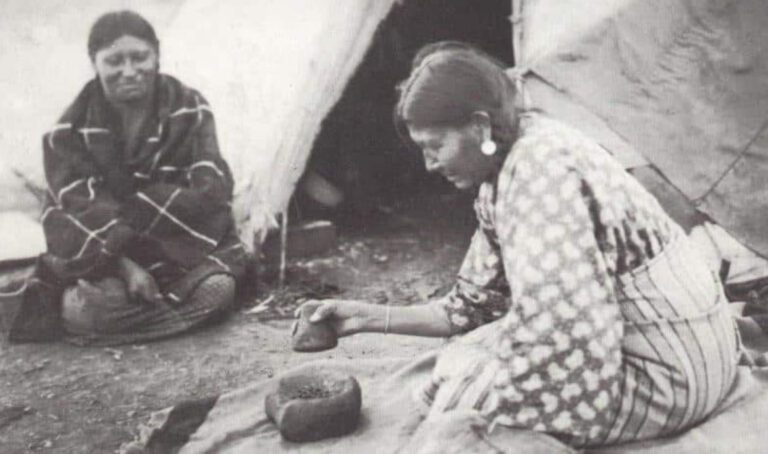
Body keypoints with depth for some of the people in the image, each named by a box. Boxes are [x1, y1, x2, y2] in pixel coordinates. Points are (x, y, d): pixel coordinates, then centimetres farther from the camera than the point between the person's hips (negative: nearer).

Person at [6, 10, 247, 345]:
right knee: (79, 308, -31)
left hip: (184, 248, 1)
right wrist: (125, 267, -27)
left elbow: (211, 191, -13)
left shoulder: (190, 109, -4)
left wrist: (131, 213, -21)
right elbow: (77, 212, -12)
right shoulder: (71, 131, -4)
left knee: (216, 288, -30)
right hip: (103, 261, -1)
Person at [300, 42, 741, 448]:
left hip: (671, 370, -9)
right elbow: (476, 304, 9)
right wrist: (372, 317, 5)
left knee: (469, 393, -11)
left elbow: (559, 326, -26)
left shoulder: (540, 169, -25)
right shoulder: (510, 168, 3)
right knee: (471, 359, 10)